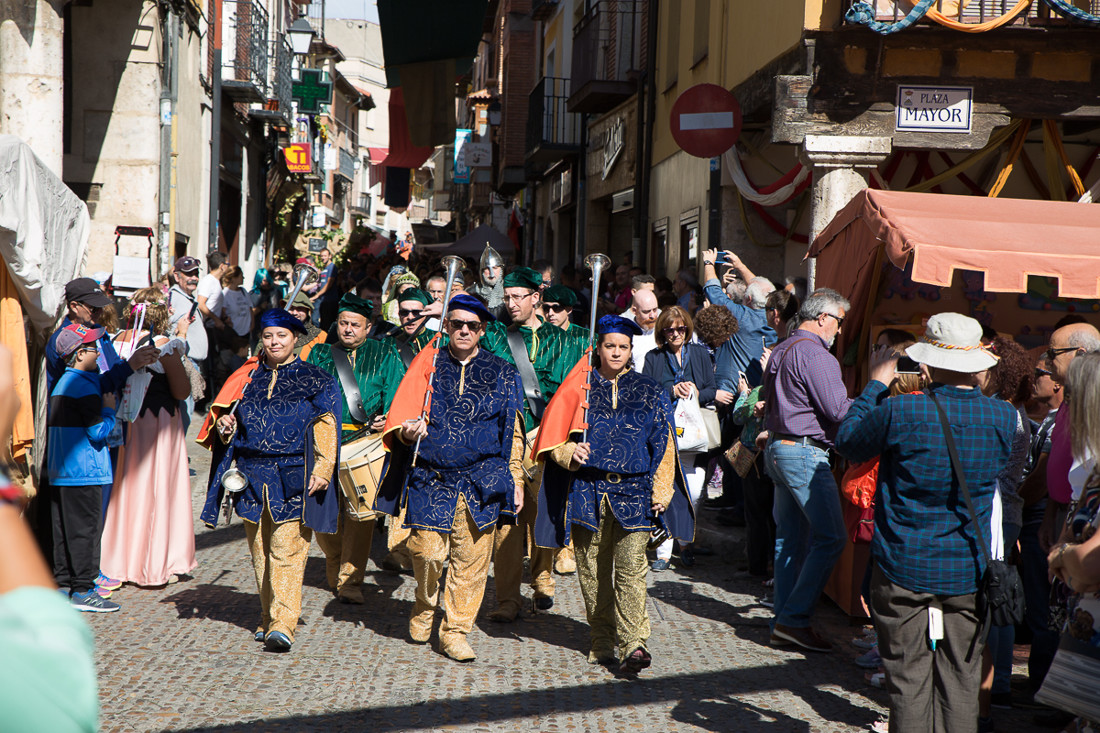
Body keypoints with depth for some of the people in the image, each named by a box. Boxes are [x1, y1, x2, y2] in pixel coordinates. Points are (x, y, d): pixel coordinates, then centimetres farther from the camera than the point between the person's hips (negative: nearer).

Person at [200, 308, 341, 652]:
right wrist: (225, 427, 1)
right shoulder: (247, 378, 15)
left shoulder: (315, 380, 4)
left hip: (293, 479, -4)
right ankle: (268, 617, 19)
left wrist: (321, 470, -13)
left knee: (287, 551, -11)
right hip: (252, 478, 5)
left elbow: (325, 430, -2)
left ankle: (284, 624, -12)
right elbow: (236, 426, 24)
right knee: (260, 552, 8)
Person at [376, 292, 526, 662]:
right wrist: (408, 431, -15)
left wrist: (516, 480, 7)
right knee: (427, 552, -6)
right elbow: (400, 420, 8)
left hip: (482, 482, 1)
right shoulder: (426, 367, 8)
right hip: (431, 479, 0)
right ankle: (425, 608, 24)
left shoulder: (502, 374, 9)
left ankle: (455, 631, 14)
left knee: (471, 557, 0)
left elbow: (513, 435, 12)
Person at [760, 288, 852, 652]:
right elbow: (837, 409, -17)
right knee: (830, 537, -8)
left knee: (789, 538, 11)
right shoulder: (814, 353, -14)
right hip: (804, 452, -10)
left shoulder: (780, 351, 17)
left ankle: (784, 621, 13)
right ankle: (795, 619, -9)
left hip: (777, 448, 10)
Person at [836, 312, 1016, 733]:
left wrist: (876, 384, 12)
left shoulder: (901, 411, -17)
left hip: (904, 569, -2)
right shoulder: (1002, 418, -7)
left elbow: (847, 442, 1)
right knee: (960, 682, 11)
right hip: (967, 572, 3)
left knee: (909, 679, 5)